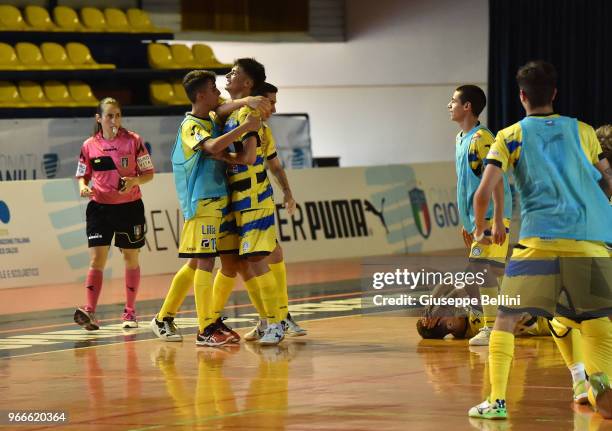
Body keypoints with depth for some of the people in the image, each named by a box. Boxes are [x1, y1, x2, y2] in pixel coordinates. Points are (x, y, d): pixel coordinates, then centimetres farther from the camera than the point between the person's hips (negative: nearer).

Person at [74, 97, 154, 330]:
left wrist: (134, 181, -18)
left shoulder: (133, 140, -2)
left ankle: (130, 312, 18)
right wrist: (83, 187, -10)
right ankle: (90, 312, -20)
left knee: (131, 258, 8)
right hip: (99, 207, 0)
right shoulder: (89, 146, 1)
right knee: (96, 258, -11)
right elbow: (82, 176, 12)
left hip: (130, 206, 0)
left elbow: (148, 173, 1)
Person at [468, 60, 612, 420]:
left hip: (539, 240, -2)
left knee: (506, 318, 10)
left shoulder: (510, 137, 9)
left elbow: (484, 192, 0)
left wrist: (480, 230, 17)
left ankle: (497, 400, 0)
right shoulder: (582, 131, 16)